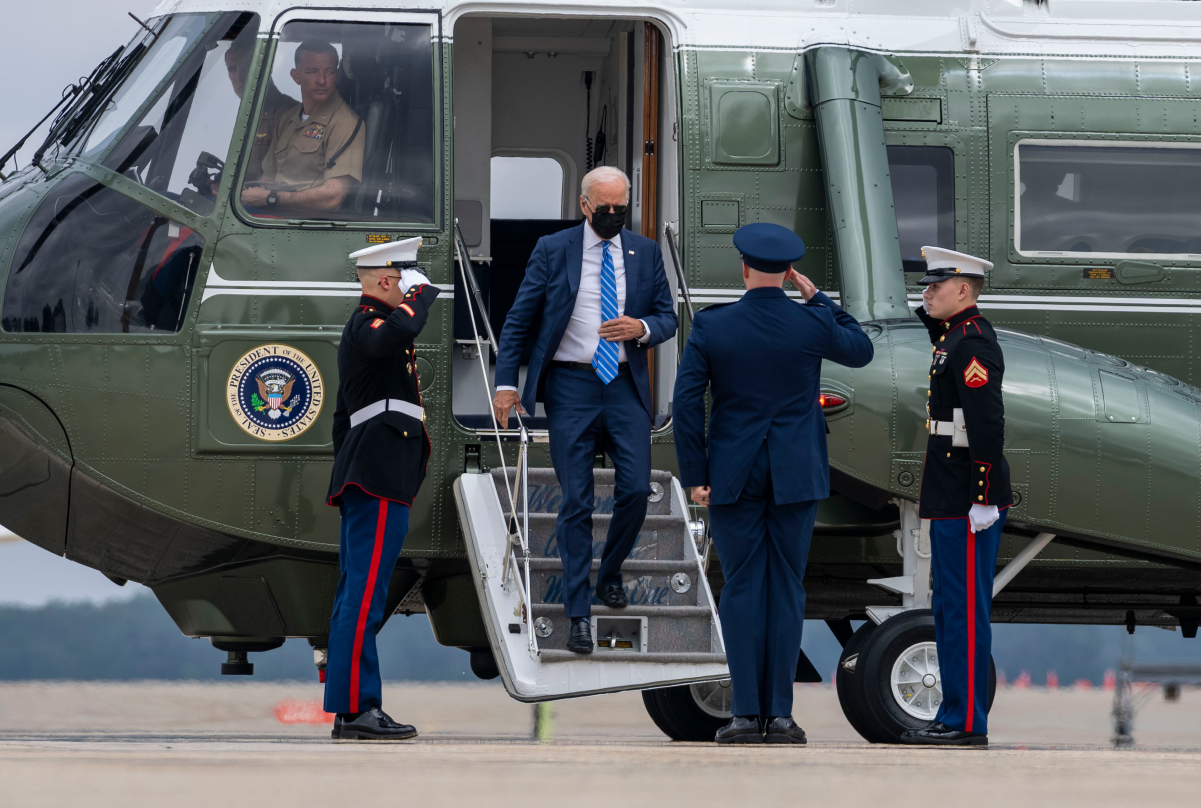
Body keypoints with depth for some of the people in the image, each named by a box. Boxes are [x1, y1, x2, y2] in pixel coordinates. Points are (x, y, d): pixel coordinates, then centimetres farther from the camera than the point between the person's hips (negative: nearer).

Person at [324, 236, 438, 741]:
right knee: (365, 592, -12)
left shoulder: (362, 329, 25)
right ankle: (355, 708, -15)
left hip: (363, 479, 11)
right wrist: (421, 297, -14)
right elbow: (401, 331, -34)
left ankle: (351, 710, 10)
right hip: (380, 479, -11)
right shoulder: (368, 323, -8)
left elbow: (342, 417, 28)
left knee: (356, 592, 9)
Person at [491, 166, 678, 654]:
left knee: (636, 489, -6)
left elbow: (668, 319, 10)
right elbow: (519, 321, 3)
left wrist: (642, 328, -13)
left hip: (625, 386, 2)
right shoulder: (552, 251, 1)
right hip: (569, 386, -2)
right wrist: (506, 383, -6)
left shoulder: (645, 253, 8)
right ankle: (578, 615, 2)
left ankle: (610, 574, 23)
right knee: (576, 502, -3)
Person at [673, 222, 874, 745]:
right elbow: (861, 351, 16)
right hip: (796, 476, 0)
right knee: (786, 588, 4)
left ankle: (747, 714, -2)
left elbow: (686, 401, -7)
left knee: (742, 589, 3)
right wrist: (817, 299, 16)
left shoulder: (711, 326, -5)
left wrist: (695, 476, -1)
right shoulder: (811, 323, -4)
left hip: (733, 475, 0)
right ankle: (780, 715, 1)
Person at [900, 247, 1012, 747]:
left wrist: (983, 500, -24)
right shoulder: (953, 336, 15)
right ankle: (955, 716, 18)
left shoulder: (973, 344, -16)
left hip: (967, 503, -11)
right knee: (950, 608, 13)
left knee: (965, 610, -8)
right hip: (949, 500, 11)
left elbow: (987, 424, -22)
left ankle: (967, 724, -6)